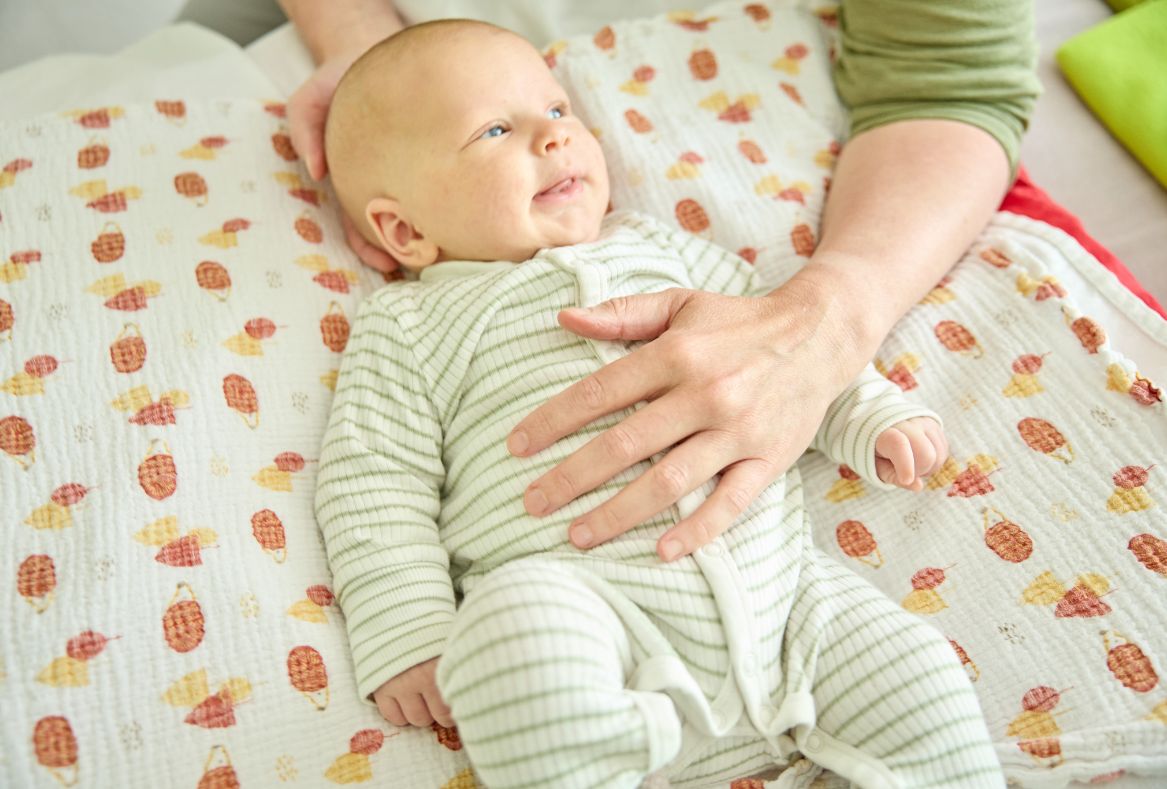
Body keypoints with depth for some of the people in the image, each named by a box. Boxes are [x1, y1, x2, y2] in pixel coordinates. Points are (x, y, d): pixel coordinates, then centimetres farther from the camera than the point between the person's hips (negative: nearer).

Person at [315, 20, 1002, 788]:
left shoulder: (654, 245, 21)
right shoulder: (407, 324, 8)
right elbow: (379, 489, 3)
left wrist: (872, 415, 16)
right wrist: (410, 638, -7)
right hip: (575, 603, -4)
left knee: (923, 686, -5)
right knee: (515, 626, -36)